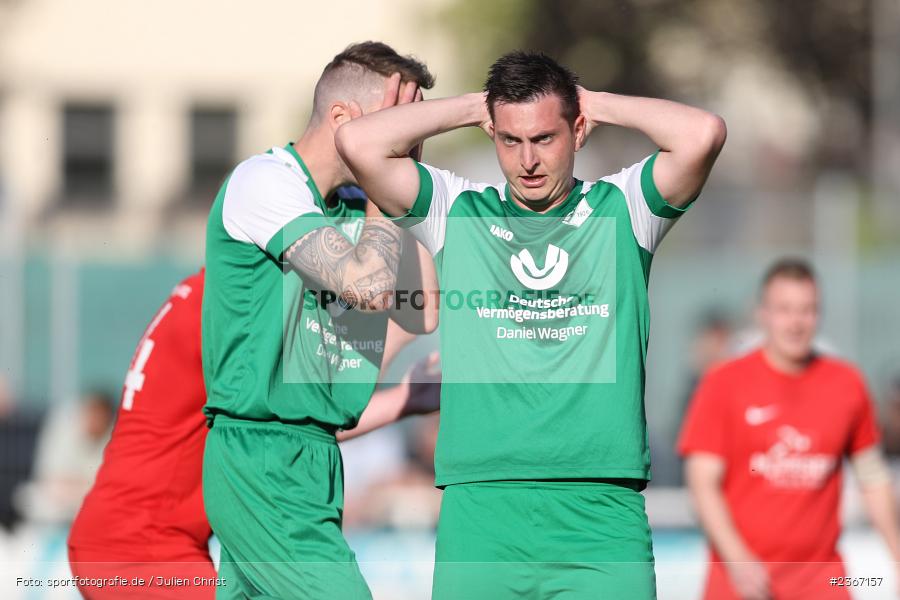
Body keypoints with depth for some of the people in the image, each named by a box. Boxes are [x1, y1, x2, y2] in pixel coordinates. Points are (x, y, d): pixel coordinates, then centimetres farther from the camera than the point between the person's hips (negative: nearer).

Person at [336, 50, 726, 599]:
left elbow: (703, 134, -7)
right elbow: (358, 143, -1)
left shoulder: (621, 209, 9)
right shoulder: (458, 211, 11)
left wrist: (599, 104, 6)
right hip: (481, 508, 1)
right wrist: (470, 107, 8)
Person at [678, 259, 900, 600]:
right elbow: (703, 483, -7)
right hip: (741, 572, -2)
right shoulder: (724, 383, -3)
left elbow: (872, 476, 15)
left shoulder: (846, 384, 6)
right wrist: (737, 559, -18)